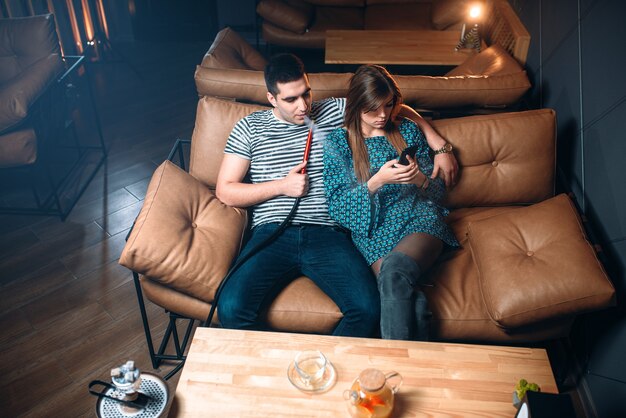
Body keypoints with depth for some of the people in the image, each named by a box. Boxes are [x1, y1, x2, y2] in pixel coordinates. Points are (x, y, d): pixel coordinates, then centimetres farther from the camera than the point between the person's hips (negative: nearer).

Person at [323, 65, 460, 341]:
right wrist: (377, 181, -15)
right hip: (373, 231, -1)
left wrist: (419, 178, -8)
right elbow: (337, 206, -1)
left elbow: (439, 192, 16)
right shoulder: (338, 141, 8)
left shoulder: (408, 131, 15)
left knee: (394, 268, -34)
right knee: (412, 301, -32)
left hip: (420, 220, 1)